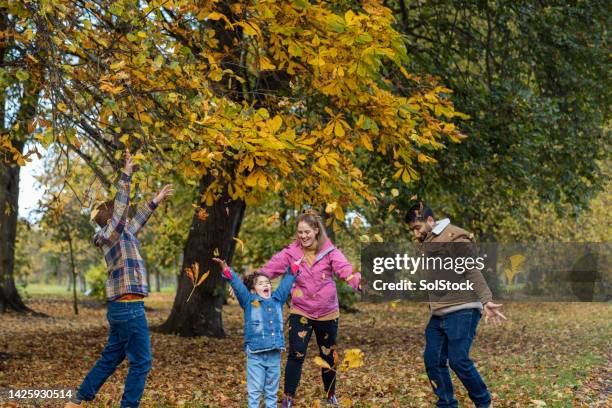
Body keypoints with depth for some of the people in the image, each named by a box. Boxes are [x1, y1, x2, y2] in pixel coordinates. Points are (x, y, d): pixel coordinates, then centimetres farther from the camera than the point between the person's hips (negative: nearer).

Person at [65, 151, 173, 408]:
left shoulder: (121, 235, 16)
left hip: (121, 308, 10)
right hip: (129, 308, -10)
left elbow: (136, 221, 30)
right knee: (141, 362, -4)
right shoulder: (111, 234, -9)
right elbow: (121, 205, -17)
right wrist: (126, 175, -16)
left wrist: (156, 201, 35)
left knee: (110, 358, 16)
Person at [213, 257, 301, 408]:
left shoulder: (277, 299, 13)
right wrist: (227, 270, -18)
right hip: (255, 355, -4)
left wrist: (294, 266, 27)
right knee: (255, 390, 0)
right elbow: (237, 284, -7)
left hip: (274, 354, 4)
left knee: (272, 390, 12)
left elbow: (286, 284, 23)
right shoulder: (249, 301, 2)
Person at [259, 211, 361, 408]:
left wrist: (359, 282, -48)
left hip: (327, 313, 1)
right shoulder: (291, 252, -7)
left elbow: (345, 269, -26)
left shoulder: (330, 251, -10)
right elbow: (269, 268, -15)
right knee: (296, 355, -9)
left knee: (328, 355, 15)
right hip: (300, 312, 0)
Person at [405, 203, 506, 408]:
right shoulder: (429, 243, 17)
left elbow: (472, 271, -18)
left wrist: (486, 300, -27)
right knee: (433, 359, 4)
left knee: (458, 360, -10)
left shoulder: (454, 238, -10)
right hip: (438, 314, 9)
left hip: (462, 312, -9)